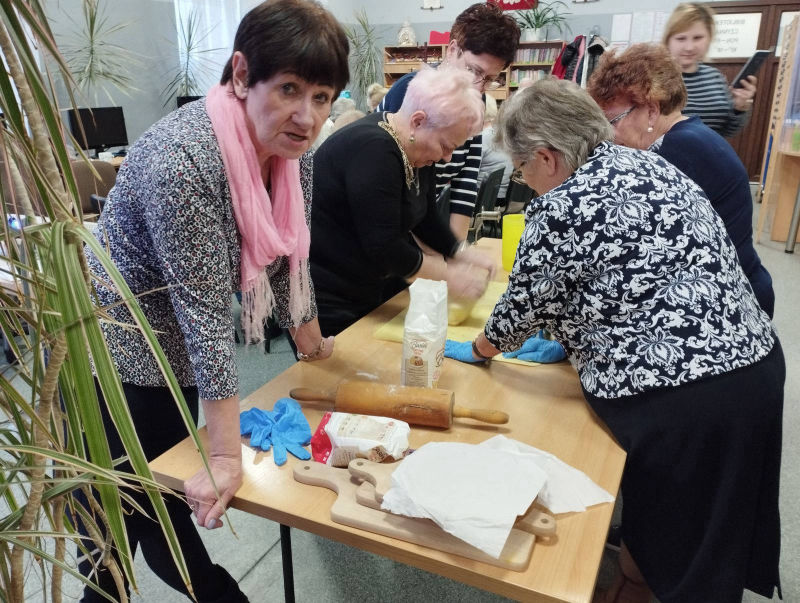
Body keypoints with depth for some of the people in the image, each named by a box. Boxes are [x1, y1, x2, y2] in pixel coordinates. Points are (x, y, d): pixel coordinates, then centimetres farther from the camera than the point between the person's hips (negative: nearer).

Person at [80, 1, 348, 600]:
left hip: (176, 363, 6)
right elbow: (205, 307, -29)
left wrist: (311, 338, 18)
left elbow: (288, 254, 7)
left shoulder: (291, 149, -6)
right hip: (110, 363, -6)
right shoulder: (183, 159, -29)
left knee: (169, 511, 18)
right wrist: (226, 456, -23)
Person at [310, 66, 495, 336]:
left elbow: (426, 217, 11)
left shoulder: (415, 150, 1)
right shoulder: (373, 149, -27)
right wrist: (447, 275, -20)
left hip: (372, 287, 9)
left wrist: (461, 254, -1)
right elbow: (383, 246, -29)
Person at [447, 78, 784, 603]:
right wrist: (571, 339, 22)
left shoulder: (559, 210, -15)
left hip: (677, 394, -9)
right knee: (713, 521, 26)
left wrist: (478, 349, 16)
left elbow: (524, 303, -3)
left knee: (668, 523, 15)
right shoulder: (646, 162, 10)